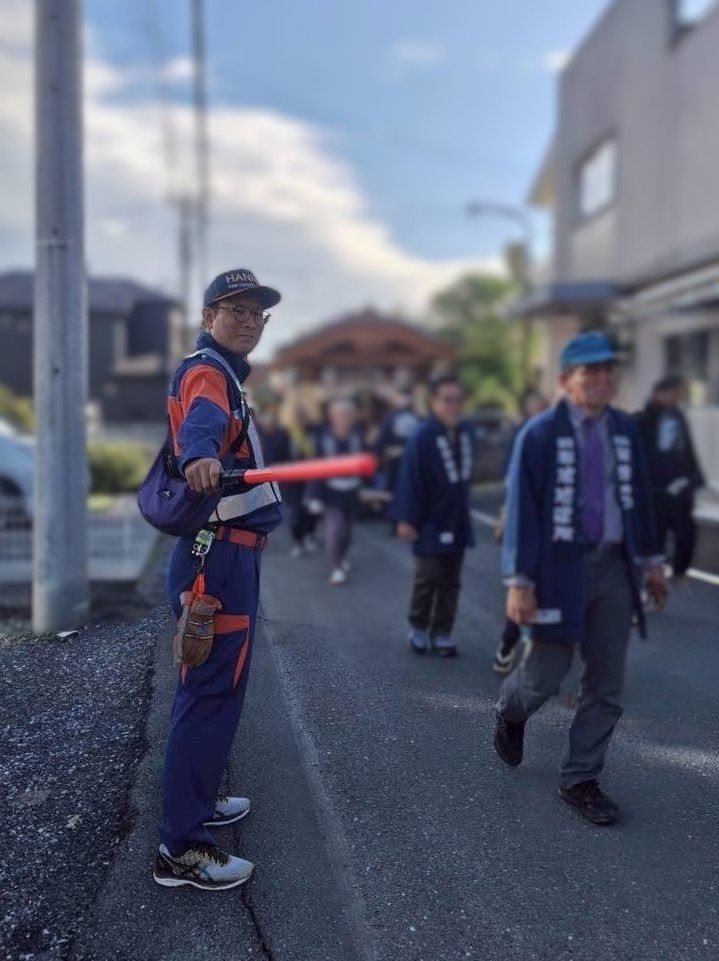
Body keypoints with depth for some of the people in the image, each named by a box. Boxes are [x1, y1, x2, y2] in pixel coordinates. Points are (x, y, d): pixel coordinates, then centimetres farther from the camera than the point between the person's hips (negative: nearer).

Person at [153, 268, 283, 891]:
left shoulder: (225, 374, 19)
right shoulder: (206, 372, -12)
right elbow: (202, 419, -37)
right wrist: (200, 455, -58)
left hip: (227, 552, 11)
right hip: (219, 555, -11)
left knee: (211, 687, 19)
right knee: (212, 693, -8)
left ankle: (197, 802, 35)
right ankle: (181, 849, -1)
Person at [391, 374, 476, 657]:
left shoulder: (467, 432, 1)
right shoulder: (422, 437, -17)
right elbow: (410, 479, -16)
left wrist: (462, 502, 15)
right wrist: (406, 519, -16)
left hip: (457, 522, 5)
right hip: (430, 524, -5)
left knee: (450, 582, 10)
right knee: (428, 578, 0)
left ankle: (442, 632, 20)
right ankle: (418, 628, 20)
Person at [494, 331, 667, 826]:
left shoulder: (626, 429, 3)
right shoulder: (540, 433, -11)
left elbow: (639, 496, 13)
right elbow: (522, 508, -12)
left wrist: (651, 559, 15)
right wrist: (519, 581, -16)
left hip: (614, 566, 5)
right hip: (561, 566, -5)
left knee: (607, 684, 8)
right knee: (546, 676, 3)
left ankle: (581, 780, 23)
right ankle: (510, 712, 39)